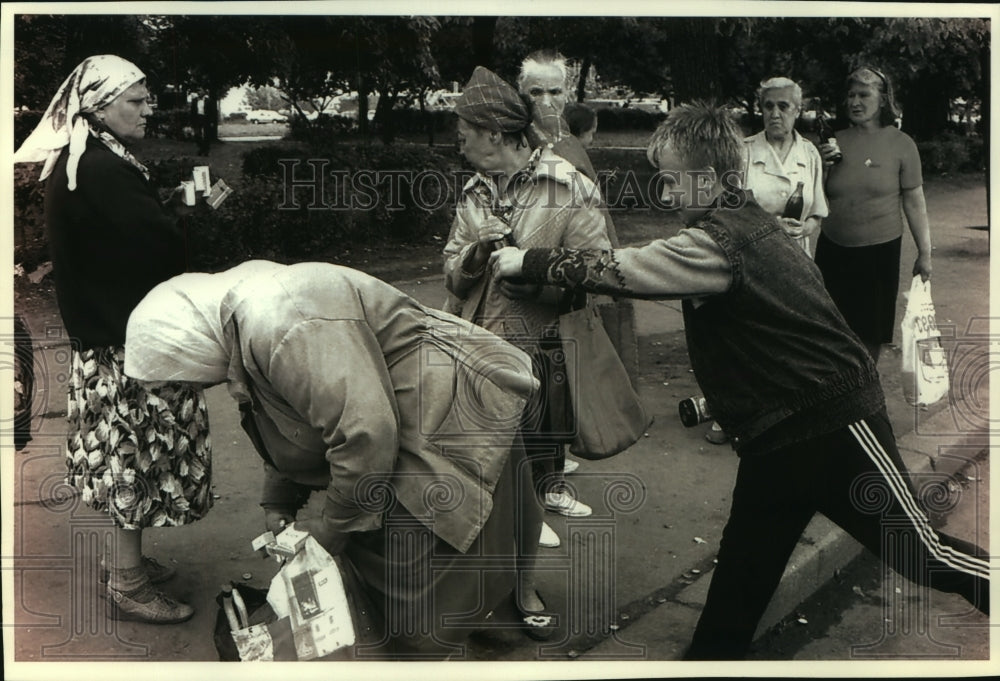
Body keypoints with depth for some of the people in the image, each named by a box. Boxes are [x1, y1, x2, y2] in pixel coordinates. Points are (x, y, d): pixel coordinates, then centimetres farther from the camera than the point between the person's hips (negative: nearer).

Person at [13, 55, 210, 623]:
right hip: (128, 338, -10)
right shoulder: (100, 171, -22)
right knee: (135, 452, -1)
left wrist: (173, 210, -2)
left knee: (125, 454, 19)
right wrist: (187, 209, -7)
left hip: (107, 329, 10)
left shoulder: (83, 163, 12)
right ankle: (128, 586, 11)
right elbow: (160, 242, -25)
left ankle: (126, 556, 34)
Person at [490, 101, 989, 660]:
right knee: (739, 582, 14)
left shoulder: (722, 242, -20)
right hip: (774, 439, 10)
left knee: (921, 553, 4)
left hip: (836, 423, -10)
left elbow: (620, 270, -19)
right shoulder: (748, 222, 9)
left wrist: (527, 262, -9)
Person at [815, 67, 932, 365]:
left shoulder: (900, 143, -3)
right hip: (833, 249, 2)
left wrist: (924, 253, -3)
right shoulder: (835, 141, 3)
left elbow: (914, 202, -2)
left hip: (880, 251, -2)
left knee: (871, 330, 8)